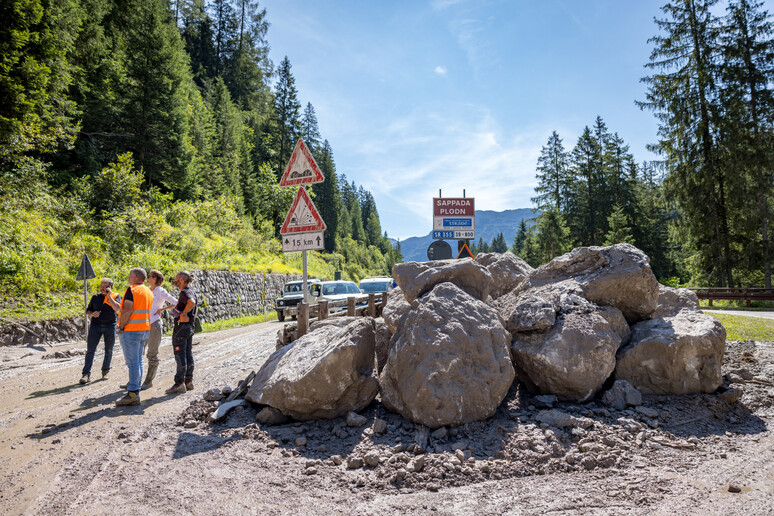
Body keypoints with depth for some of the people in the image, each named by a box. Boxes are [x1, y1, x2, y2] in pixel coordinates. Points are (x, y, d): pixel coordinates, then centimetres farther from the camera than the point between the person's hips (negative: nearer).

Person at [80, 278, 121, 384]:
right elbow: (88, 311, 14)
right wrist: (92, 314, -8)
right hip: (95, 326, 2)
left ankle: (105, 372, 21)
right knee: (90, 350, -5)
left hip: (110, 326, -1)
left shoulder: (116, 296, 3)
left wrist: (109, 296, -15)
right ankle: (86, 374, -5)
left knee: (109, 351, 6)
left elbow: (117, 308, -15)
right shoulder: (95, 297, 10)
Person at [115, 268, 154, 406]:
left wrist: (121, 327, -11)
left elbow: (127, 310, -20)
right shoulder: (148, 291, 15)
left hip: (131, 331, -9)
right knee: (138, 361, 12)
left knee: (132, 362, -7)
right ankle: (135, 390, 16)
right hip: (145, 329, 9)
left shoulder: (132, 290, -12)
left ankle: (133, 395, -6)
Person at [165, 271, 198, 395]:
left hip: (181, 326, -9)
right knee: (188, 354, 12)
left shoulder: (184, 292, -15)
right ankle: (189, 381, 19)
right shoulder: (192, 291, 14)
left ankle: (179, 383, -2)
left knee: (180, 355, -5)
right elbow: (196, 307, 24)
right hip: (190, 327, 9)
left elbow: (191, 302, -36)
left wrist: (183, 313, -23)